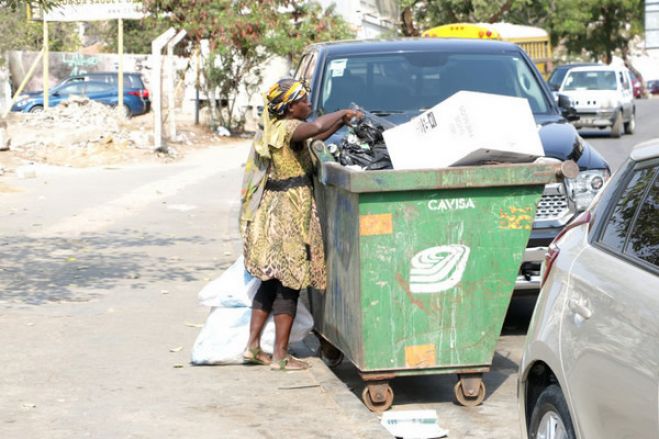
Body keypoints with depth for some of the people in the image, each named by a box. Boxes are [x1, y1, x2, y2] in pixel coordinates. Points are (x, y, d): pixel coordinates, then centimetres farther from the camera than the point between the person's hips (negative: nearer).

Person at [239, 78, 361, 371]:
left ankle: (253, 346, 18)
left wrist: (342, 122, 16)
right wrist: (343, 113, -18)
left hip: (273, 212, 10)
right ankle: (280, 356, 1)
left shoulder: (276, 128, 13)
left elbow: (316, 137, 26)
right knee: (289, 284, -3)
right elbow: (316, 127, -36)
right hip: (289, 215, -10)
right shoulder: (286, 129, -16)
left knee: (271, 282, 15)